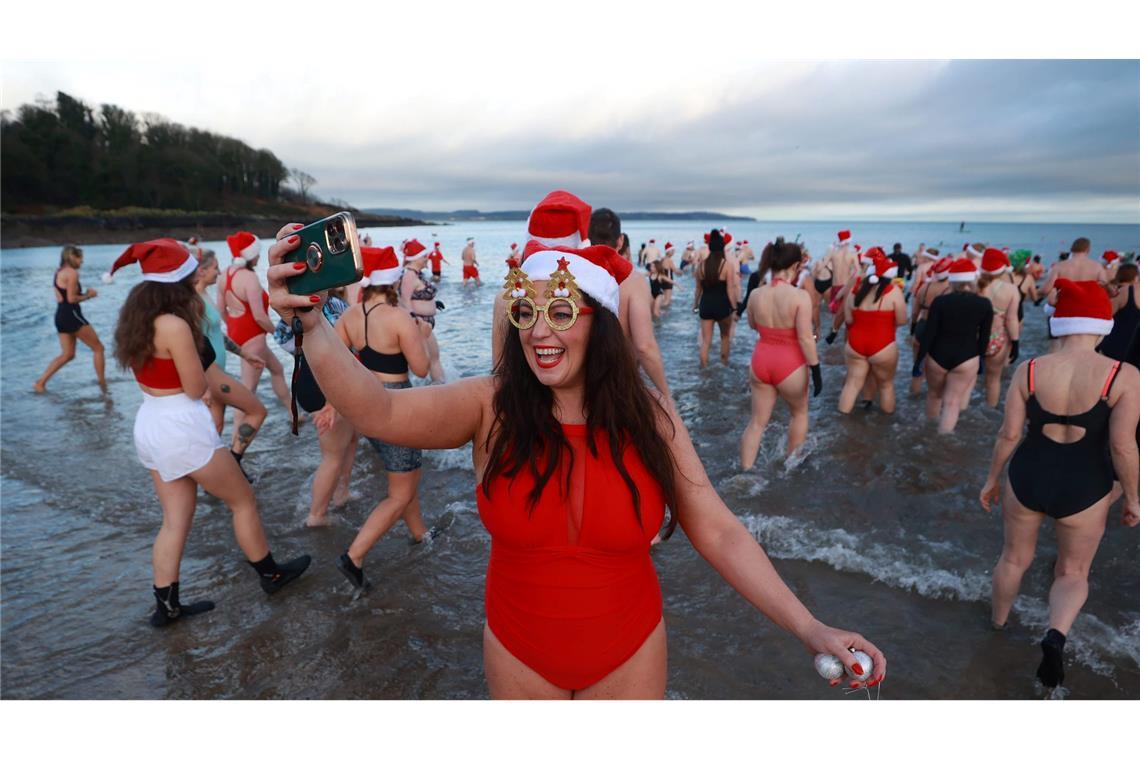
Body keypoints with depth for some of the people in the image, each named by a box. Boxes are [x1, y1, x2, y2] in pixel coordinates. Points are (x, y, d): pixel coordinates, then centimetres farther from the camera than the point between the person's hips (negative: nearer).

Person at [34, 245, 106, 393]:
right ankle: (102, 383, 1)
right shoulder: (72, 273, -11)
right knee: (98, 348, 1)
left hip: (60, 315, 9)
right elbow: (71, 299, -17)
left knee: (67, 354, 13)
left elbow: (64, 297, 18)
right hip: (71, 314, -9)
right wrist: (88, 296, -3)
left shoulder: (59, 272, 17)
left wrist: (84, 293, 10)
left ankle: (41, 382, 8)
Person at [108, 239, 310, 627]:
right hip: (182, 429, -9)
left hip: (151, 426, 9)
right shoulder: (174, 325, -22)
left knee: (175, 519, 16)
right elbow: (196, 390, -15)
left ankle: (166, 605, 24)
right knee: (243, 501, 10)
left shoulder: (138, 316, 6)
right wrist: (194, 343, -3)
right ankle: (271, 574, 25)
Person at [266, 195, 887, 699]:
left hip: (629, 656, 0)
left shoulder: (648, 419, -15)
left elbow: (718, 533, -11)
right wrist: (311, 325, -44)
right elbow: (377, 411, -29)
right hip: (516, 657, 1)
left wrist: (808, 628, -16)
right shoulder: (491, 407, -16)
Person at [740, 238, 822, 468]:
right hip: (789, 365, -3)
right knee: (799, 413, 24)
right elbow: (805, 339, -18)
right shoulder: (800, 296, -19)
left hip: (760, 361, 4)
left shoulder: (755, 294, -5)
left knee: (757, 421, 14)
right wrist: (816, 370, -10)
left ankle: (745, 471, 12)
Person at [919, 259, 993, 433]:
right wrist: (979, 360, 15)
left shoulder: (940, 301, -11)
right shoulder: (985, 304, -6)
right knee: (953, 402, 3)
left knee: (934, 395, 21)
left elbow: (929, 333, -10)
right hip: (967, 358, 0)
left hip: (937, 355, 0)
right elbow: (984, 338, 1)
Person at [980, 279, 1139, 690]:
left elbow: (1009, 433, -8)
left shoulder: (1028, 370, -12)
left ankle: (998, 621, 45)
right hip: (1084, 489, -1)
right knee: (1073, 572, 20)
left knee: (1015, 557, 25)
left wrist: (991, 479, 6)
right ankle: (1056, 634, -6)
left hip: (1027, 477, 1)